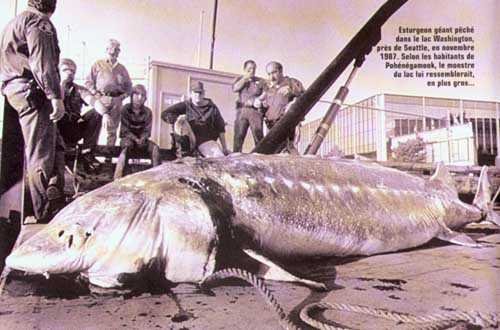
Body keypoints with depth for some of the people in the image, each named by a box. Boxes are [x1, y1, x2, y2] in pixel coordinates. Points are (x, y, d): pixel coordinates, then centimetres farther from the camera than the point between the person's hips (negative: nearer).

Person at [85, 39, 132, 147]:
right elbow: (88, 82, 10)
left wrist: (122, 97, 3)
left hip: (116, 100, 2)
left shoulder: (122, 69, 20)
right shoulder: (98, 65, 13)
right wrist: (96, 94, -5)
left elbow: (128, 87, 21)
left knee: (112, 131, -3)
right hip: (101, 98, -1)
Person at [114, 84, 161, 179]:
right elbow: (125, 130, -11)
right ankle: (118, 177, -45)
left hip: (141, 139, 3)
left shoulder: (147, 112, -2)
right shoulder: (126, 109, -8)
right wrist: (136, 139, -26)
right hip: (127, 137, -3)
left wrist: (142, 139, -24)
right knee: (127, 145, -37)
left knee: (155, 147, -25)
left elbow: (147, 131, -2)